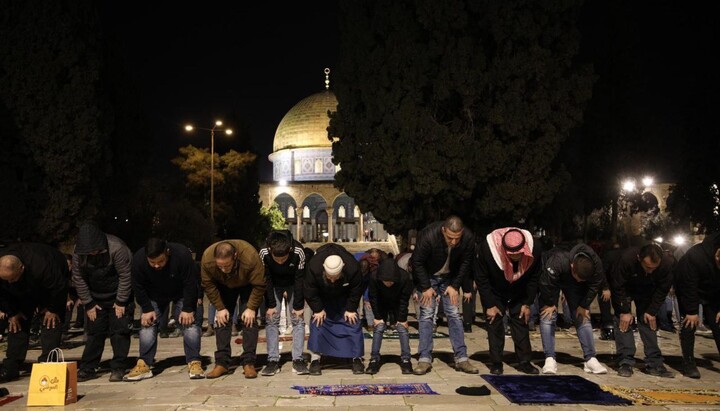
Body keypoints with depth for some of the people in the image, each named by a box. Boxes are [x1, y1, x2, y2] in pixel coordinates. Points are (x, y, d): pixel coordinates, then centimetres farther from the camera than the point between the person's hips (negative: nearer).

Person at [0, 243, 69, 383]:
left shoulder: (40, 266, -45)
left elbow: (59, 287, -31)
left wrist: (53, 310, -20)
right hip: (22, 292, 5)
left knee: (51, 321, -16)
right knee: (16, 322, -2)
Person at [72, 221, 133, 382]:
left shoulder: (117, 248, -28)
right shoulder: (78, 253, -14)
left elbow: (125, 276, -22)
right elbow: (78, 279, -5)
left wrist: (121, 302, -17)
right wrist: (88, 304, -6)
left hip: (118, 296, -4)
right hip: (96, 298, 4)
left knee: (119, 331, -5)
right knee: (94, 331, 6)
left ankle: (118, 368, 3)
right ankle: (87, 369, 14)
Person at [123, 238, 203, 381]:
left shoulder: (182, 254, -36)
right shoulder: (138, 259, -28)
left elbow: (191, 283, -26)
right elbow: (138, 287, -13)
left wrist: (188, 309, -24)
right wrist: (147, 309, -15)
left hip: (181, 294, -2)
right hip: (154, 297, 2)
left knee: (189, 324, -13)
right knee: (147, 325, -6)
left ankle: (194, 363, -7)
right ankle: (144, 365, 4)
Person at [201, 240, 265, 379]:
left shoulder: (250, 257, -43)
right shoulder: (207, 258, -35)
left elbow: (259, 285, -29)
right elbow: (208, 285, -18)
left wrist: (251, 308, -26)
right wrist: (220, 308, -17)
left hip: (248, 285, -2)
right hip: (224, 286, 3)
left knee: (249, 320, -12)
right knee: (222, 319, -6)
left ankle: (248, 363, -7)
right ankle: (222, 363, 0)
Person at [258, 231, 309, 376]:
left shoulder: (298, 253, -35)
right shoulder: (264, 254, -32)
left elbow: (299, 280, -24)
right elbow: (266, 280, -20)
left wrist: (298, 306, -20)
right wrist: (270, 305, -19)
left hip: (293, 285, -1)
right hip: (273, 285, 1)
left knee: (298, 319, -7)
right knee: (272, 320, -7)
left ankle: (298, 360, -3)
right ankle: (273, 360, -3)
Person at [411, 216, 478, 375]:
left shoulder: (468, 237, -24)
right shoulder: (428, 235, -34)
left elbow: (466, 263, -7)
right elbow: (417, 262, -21)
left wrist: (455, 285, -11)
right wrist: (426, 287, -18)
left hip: (450, 278, 3)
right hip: (427, 277, -2)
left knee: (454, 314, -2)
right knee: (427, 315, -8)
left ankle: (461, 358, 4)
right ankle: (425, 359, -2)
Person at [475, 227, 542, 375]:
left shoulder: (535, 248, -27)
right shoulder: (487, 248, -35)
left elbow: (534, 278, -9)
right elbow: (481, 279, -20)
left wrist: (527, 303, -7)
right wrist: (489, 305, -17)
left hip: (519, 293, 2)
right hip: (495, 292, -2)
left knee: (521, 321, 1)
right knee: (494, 323, -5)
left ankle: (524, 361, 10)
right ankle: (496, 363, 4)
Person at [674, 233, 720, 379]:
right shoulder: (694, 256, -36)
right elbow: (688, 286, -29)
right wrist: (692, 311, -25)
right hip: (688, 290, -4)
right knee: (689, 324, -10)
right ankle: (688, 364, -5)